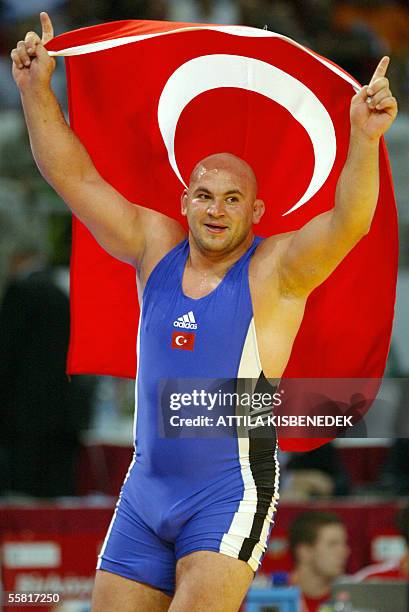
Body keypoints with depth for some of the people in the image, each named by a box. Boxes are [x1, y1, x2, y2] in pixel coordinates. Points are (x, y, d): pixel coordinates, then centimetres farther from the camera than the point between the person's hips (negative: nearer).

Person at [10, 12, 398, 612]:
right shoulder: (156, 247, 7)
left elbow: (348, 222, -23)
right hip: (145, 489, 5)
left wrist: (364, 138, -38)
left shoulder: (275, 269, -6)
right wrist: (37, 89, -1)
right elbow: (76, 177, 8)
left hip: (230, 494, -5)